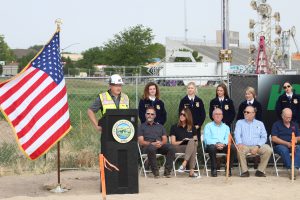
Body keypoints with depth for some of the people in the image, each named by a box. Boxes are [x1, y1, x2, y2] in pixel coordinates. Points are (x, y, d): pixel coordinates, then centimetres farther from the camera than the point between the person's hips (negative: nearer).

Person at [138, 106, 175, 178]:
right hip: (147, 146, -3)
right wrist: (152, 143, -15)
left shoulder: (160, 126, 27)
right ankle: (155, 171, -32)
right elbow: (141, 142, 2)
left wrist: (161, 143, -9)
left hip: (160, 146, 3)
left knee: (171, 147, -29)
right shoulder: (141, 127, 16)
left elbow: (165, 140, 16)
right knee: (151, 148, -40)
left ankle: (167, 171, -28)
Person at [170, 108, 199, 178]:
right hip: (178, 148, -3)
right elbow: (173, 143, 2)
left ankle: (184, 164, -48)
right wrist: (182, 141, -13)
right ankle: (191, 171, -46)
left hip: (191, 146, 3)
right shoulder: (174, 127, 10)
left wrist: (195, 141, -7)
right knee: (192, 142, -35)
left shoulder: (192, 128, 19)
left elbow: (196, 142, 16)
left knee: (192, 142, -36)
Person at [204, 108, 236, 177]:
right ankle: (214, 169, -27)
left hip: (223, 146, 2)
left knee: (233, 148, -28)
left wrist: (223, 144, -17)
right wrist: (216, 144, -20)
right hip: (212, 145, -2)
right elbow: (207, 139, -1)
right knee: (212, 147, -38)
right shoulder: (208, 126, 14)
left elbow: (227, 138, 7)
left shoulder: (226, 127, 23)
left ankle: (228, 169, -17)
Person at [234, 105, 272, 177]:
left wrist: (257, 146, -11)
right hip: (245, 146, -1)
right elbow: (237, 134, 1)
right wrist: (239, 143, -22)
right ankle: (245, 171, -21)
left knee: (268, 149, -27)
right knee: (239, 150, -35)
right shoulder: (240, 122, 17)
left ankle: (260, 171, -15)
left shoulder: (260, 124, 19)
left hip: (257, 146, 1)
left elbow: (264, 137, 8)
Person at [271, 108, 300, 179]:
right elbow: (274, 139, -6)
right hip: (279, 146, -3)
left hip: (292, 145, 3)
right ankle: (290, 169, -42)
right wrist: (287, 143, -13)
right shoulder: (276, 124, 3)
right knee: (284, 149, -37)